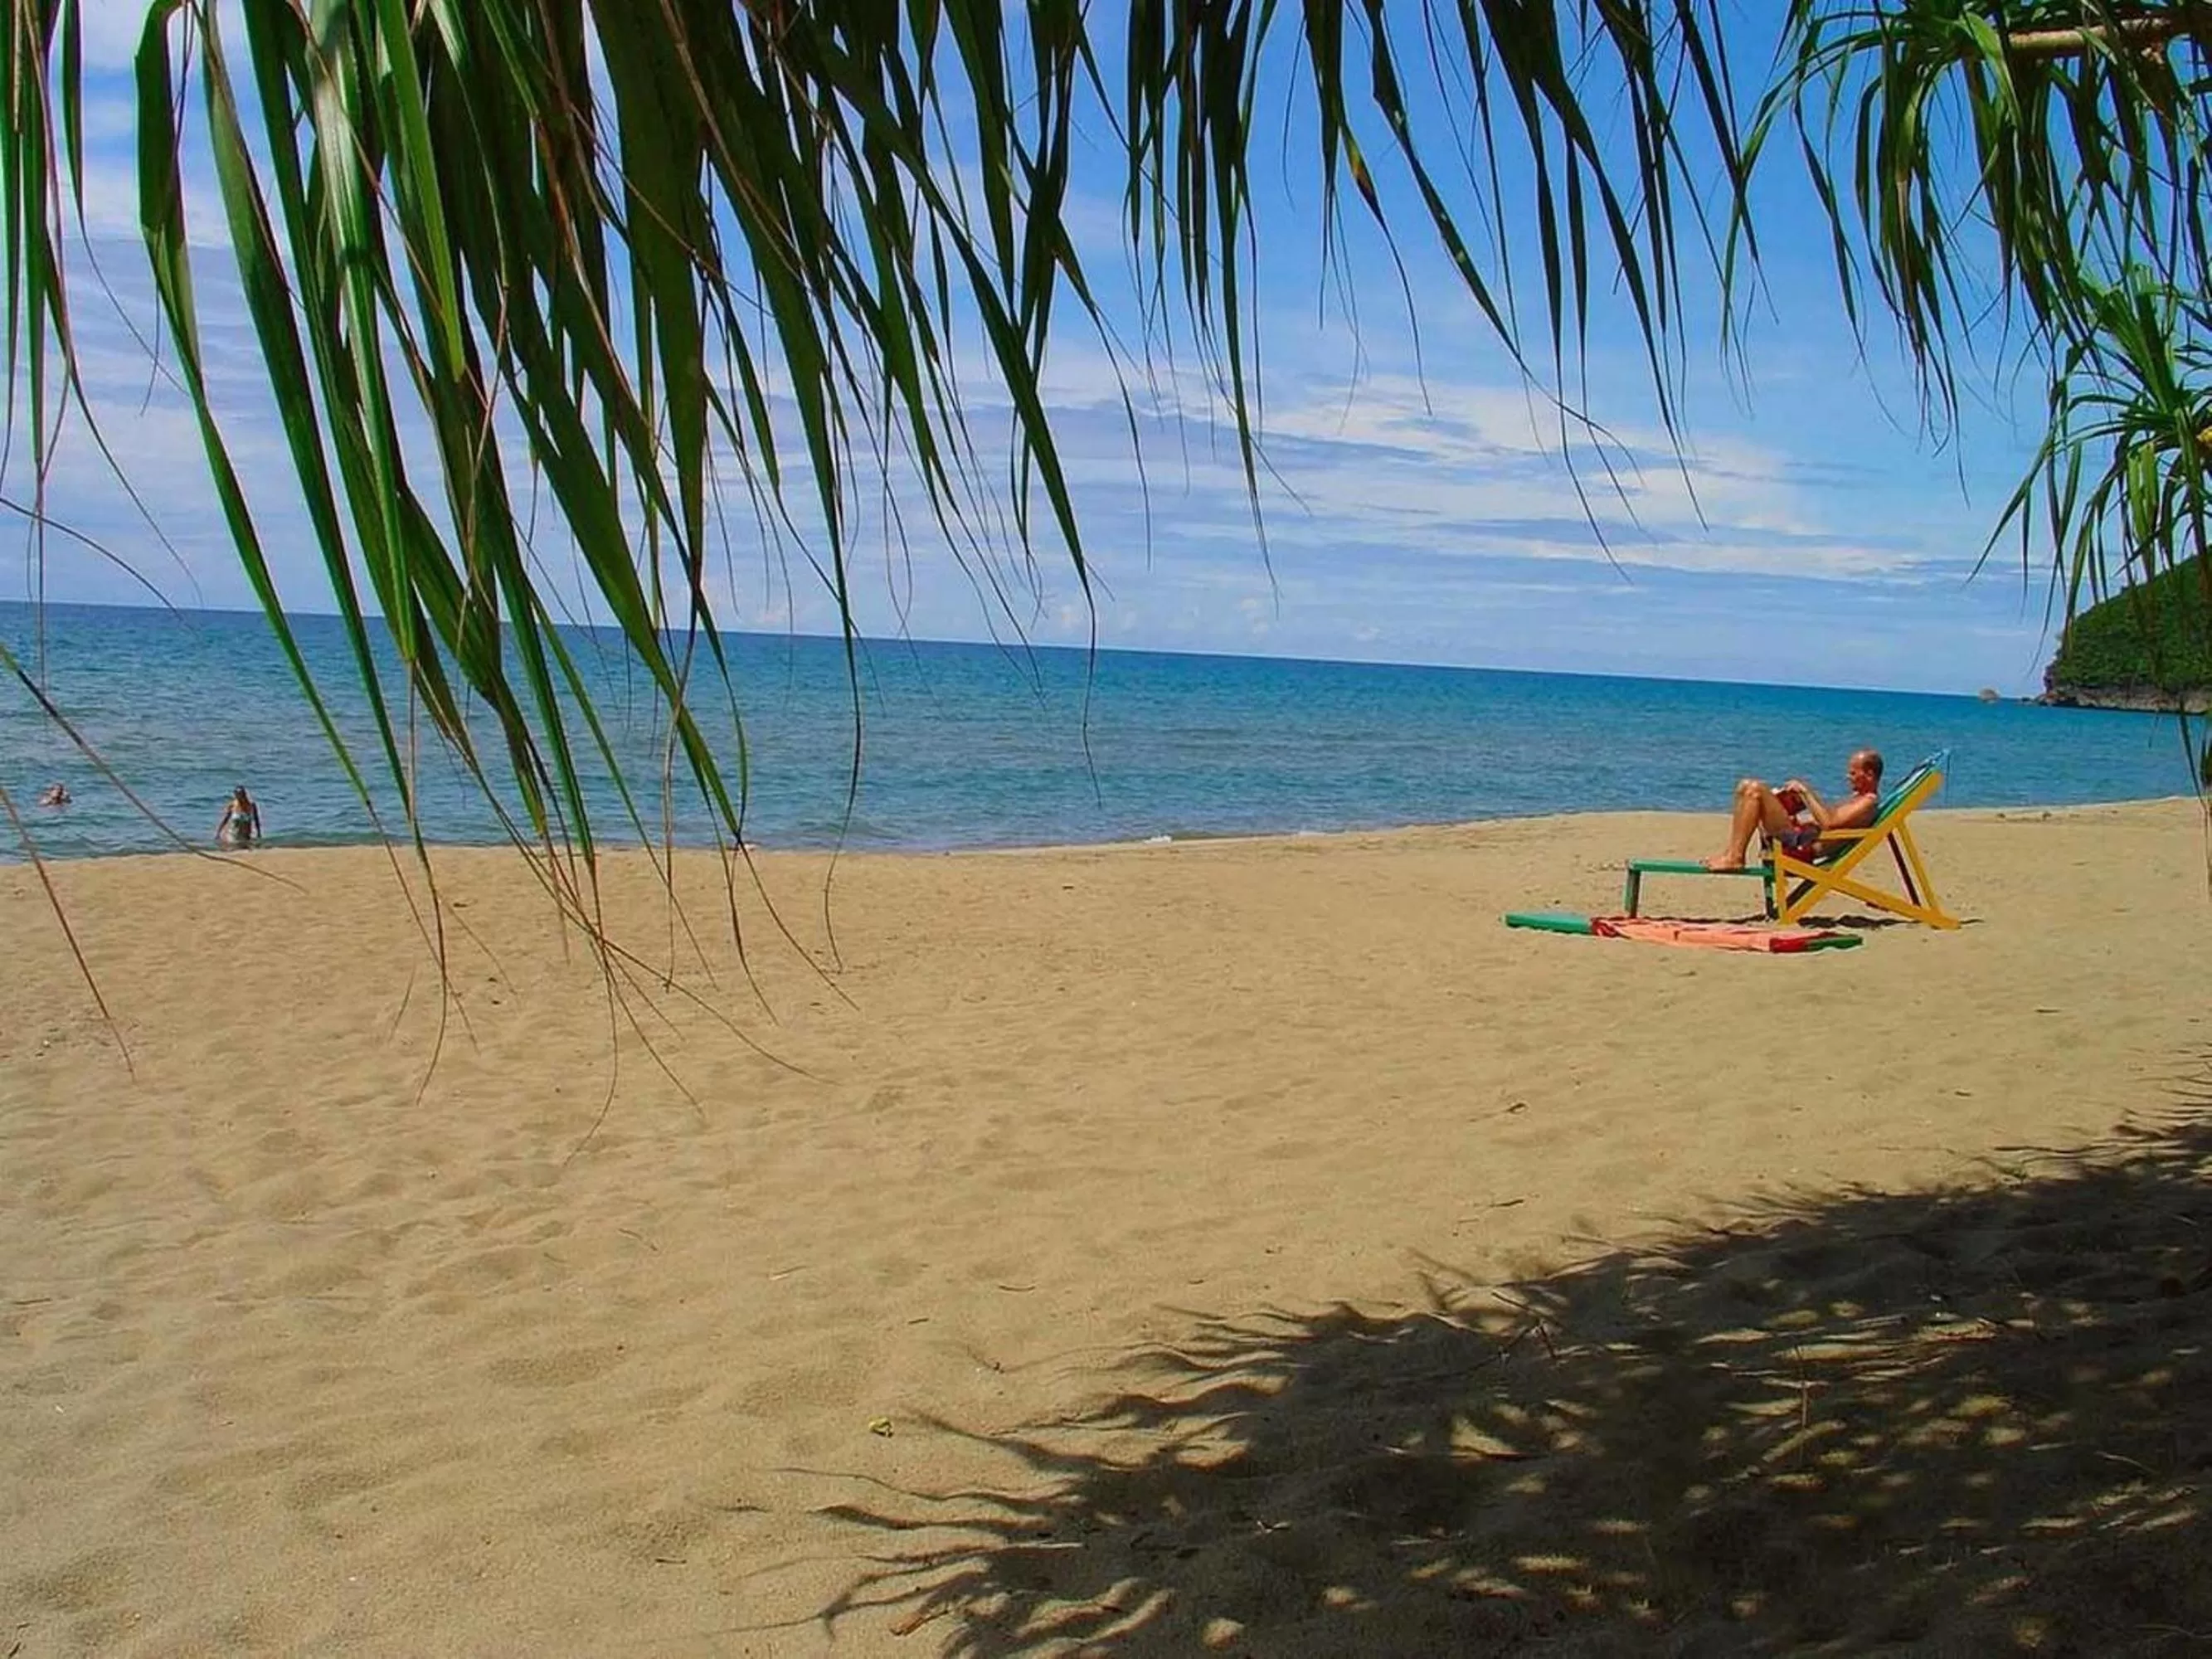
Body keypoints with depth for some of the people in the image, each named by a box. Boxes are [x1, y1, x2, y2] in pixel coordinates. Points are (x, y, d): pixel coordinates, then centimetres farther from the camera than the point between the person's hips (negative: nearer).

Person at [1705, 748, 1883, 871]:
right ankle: (1731, 851, 0)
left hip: (1803, 843, -11)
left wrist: (1806, 792, -13)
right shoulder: (1857, 798, 22)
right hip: (1798, 831, 11)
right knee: (1746, 786, 11)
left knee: (1755, 790, -22)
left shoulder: (1868, 802, -9)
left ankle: (1734, 858, -20)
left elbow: (1829, 822, -22)